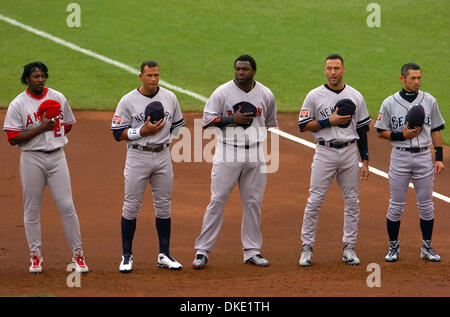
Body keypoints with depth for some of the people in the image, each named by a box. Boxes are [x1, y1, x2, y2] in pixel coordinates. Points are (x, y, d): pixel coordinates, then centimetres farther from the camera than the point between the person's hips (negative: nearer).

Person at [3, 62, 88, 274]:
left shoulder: (58, 98, 7)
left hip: (57, 156, 2)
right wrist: (40, 128, -17)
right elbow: (13, 138, -10)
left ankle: (77, 255, 4)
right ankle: (35, 256, 14)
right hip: (31, 159, -2)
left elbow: (68, 125, 18)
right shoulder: (18, 104, -4)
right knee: (32, 209, 4)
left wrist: (52, 128, -1)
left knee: (67, 206, -2)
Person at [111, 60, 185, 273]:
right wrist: (143, 131, -17)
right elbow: (118, 133, -6)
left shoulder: (169, 98, 6)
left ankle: (164, 255, 14)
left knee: (164, 206, 6)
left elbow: (178, 125, 18)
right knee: (131, 206, -2)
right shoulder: (128, 101, -5)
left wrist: (170, 140, 2)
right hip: (137, 157, -3)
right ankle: (127, 256, 7)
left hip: (163, 157, 3)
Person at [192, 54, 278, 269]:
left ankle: (252, 251, 16)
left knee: (253, 203, 6)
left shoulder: (266, 95, 5)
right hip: (227, 153, -3)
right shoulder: (222, 92, -4)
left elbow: (271, 122, 17)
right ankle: (202, 251, -1)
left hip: (256, 155, 3)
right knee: (217, 201, -5)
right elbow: (207, 120, -5)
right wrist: (233, 120, -17)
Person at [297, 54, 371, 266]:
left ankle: (349, 247, 13)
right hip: (325, 152, -2)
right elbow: (303, 125, -3)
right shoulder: (315, 96, 0)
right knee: (315, 200, -5)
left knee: (352, 201, 4)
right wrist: (330, 121, -14)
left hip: (349, 153, 2)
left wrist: (365, 161, 6)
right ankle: (307, 247, 3)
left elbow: (362, 129, 10)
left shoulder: (355, 97, 7)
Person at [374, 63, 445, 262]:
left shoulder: (429, 101, 4)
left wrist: (439, 158, 2)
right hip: (400, 157, -2)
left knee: (426, 205, 5)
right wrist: (403, 135, -15)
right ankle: (393, 246, 15)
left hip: (424, 157, 2)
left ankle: (427, 248, 16)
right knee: (396, 205, 2)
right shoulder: (390, 103, -3)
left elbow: (436, 130, 9)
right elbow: (381, 132, 2)